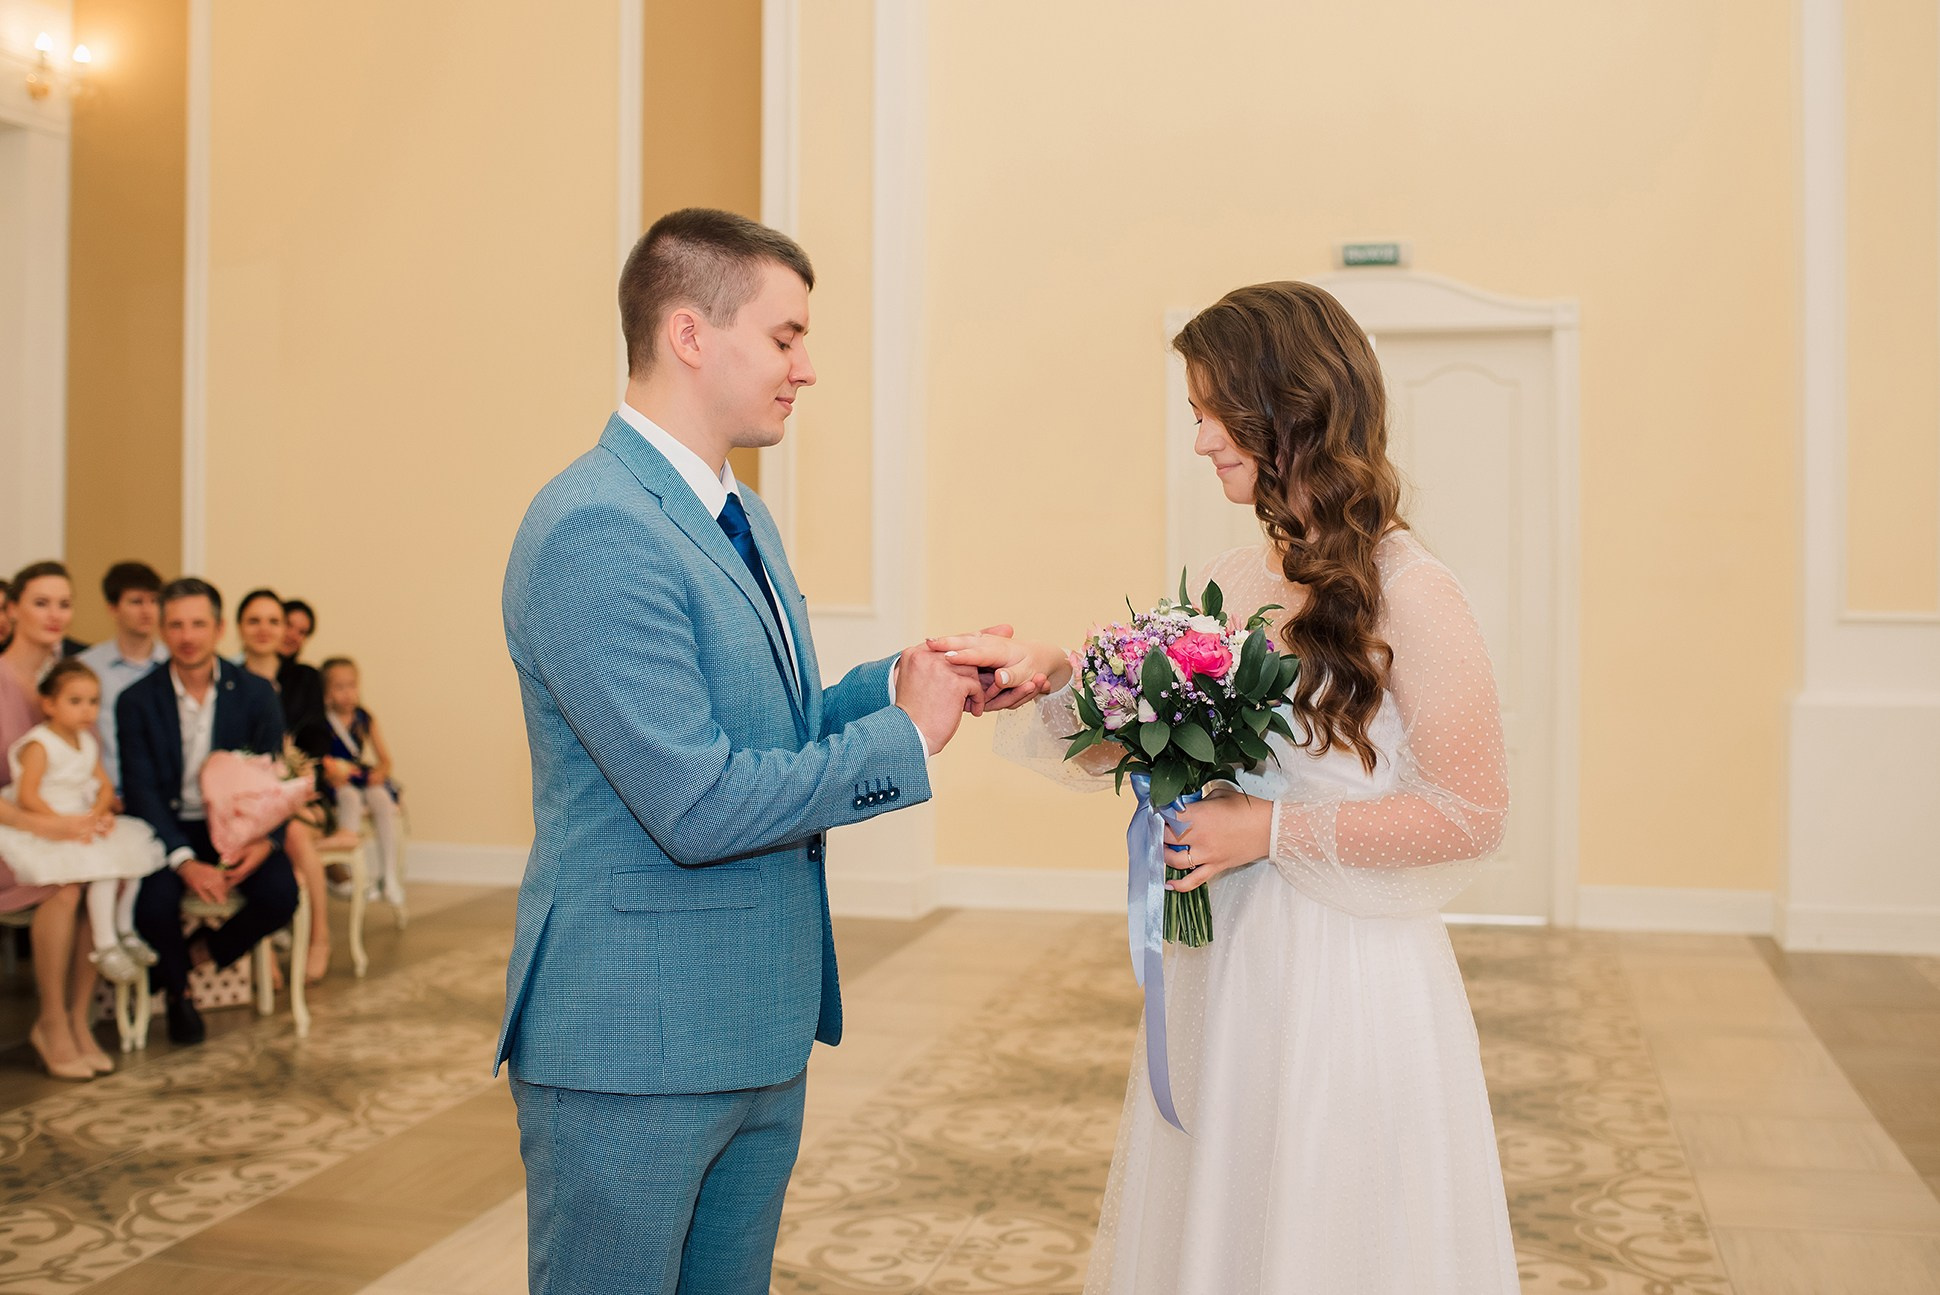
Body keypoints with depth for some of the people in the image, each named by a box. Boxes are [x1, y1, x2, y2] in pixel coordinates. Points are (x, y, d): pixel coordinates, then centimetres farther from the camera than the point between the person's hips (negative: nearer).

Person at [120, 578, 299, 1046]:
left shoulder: (256, 694, 1)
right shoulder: (137, 701, -2)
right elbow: (141, 790, -8)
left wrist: (264, 840, -20)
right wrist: (185, 862, -23)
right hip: (168, 831, -1)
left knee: (281, 895, -25)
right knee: (154, 903, -30)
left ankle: (207, 949, 9)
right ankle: (177, 989, 5)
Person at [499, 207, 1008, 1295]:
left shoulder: (744, 518, 10)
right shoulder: (594, 530, -21)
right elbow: (696, 808, -26)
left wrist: (893, 681, -1)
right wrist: (903, 736, -15)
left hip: (759, 1030, 9)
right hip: (632, 1043, -9)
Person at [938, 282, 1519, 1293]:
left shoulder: (1407, 593, -13)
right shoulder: (1232, 583, 6)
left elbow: (1470, 814, -14)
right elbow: (1134, 744, 9)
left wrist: (1275, 830, -17)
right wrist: (1051, 678, -9)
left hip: (1346, 983, -6)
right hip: (1219, 975, 6)